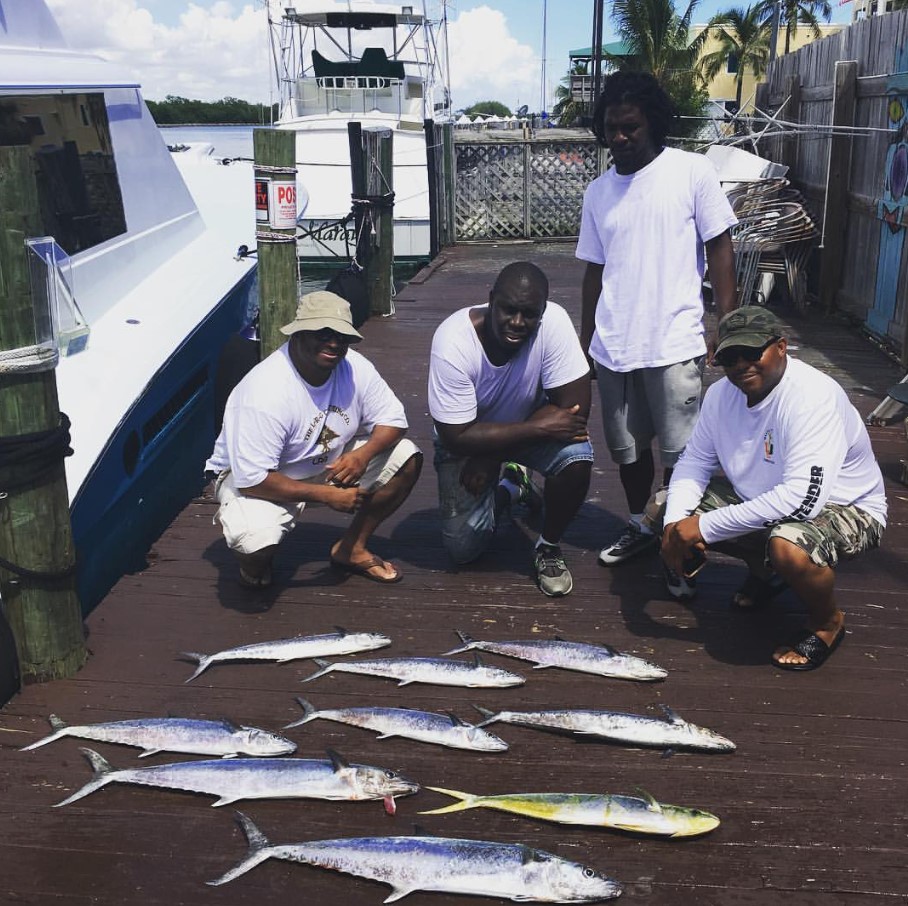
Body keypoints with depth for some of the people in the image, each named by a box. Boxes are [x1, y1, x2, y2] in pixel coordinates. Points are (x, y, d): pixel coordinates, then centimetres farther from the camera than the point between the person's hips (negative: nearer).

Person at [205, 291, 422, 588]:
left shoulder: (355, 367, -15)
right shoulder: (264, 392, -33)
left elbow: (393, 419, -3)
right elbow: (252, 479, -32)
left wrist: (363, 454, -26)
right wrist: (327, 495, -29)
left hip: (329, 463, 6)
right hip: (254, 477, -6)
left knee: (407, 458, -10)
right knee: (255, 540, -37)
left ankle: (351, 547, 5)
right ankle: (256, 559, 4)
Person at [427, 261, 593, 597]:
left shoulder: (553, 321, -30)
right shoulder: (453, 342, -33)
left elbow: (575, 407, -27)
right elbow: (458, 437, -31)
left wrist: (492, 456, -26)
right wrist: (540, 427, -36)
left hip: (532, 423, 1)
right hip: (465, 435, -1)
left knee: (578, 456, -30)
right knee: (463, 548, -6)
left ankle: (549, 546, -1)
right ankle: (507, 488, 26)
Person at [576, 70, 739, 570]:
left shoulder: (693, 172, -3)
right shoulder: (598, 192, 9)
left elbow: (719, 247, -2)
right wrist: (585, 339, 17)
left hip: (674, 343, -4)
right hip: (613, 346, 4)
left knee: (679, 454, 1)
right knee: (628, 447, 15)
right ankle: (638, 527, 34)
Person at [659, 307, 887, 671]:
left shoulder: (814, 396, -31)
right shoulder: (721, 393, -8)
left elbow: (804, 499, -39)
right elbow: (695, 460, 1)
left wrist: (705, 526, -37)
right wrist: (675, 522, -20)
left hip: (845, 508, -7)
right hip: (760, 498, 8)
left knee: (789, 545, -40)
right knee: (670, 507, -4)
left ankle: (827, 621, -4)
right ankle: (764, 571, 18)